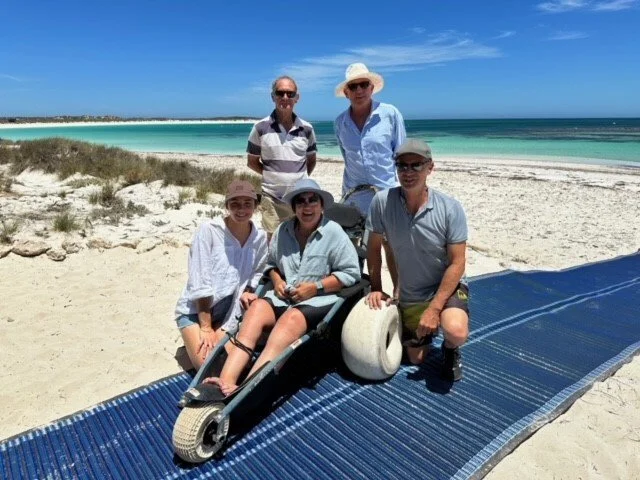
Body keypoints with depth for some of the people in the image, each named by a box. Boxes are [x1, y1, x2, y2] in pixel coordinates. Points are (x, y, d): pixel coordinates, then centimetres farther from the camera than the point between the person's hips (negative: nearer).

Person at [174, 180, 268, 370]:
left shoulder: (260, 238, -6)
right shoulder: (208, 230, -19)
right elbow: (199, 282, -19)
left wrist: (248, 291, -14)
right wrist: (206, 327, -18)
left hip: (228, 312, 4)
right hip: (194, 310, -3)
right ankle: (194, 345, 15)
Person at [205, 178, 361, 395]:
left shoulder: (334, 233, -4)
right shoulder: (284, 230, 9)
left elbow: (351, 273, -6)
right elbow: (271, 262, 22)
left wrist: (315, 287, -13)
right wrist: (277, 281, 0)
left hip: (321, 299, -4)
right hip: (284, 296, 5)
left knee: (291, 318, -34)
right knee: (257, 308, -26)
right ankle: (226, 381, -39)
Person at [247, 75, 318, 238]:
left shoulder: (306, 129, 4)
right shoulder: (261, 128, -2)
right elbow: (252, 162, 6)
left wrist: (300, 178, 5)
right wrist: (270, 175, -1)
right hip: (272, 198, -2)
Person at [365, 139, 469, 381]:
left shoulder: (450, 208, -20)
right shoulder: (382, 202, -17)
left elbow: (457, 263, -18)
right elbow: (374, 247, -4)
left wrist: (434, 309, -22)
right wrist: (376, 288, -2)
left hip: (447, 287, -2)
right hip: (409, 296, 3)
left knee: (456, 332, -33)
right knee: (416, 359, 13)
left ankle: (450, 349, 5)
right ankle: (426, 326, 46)